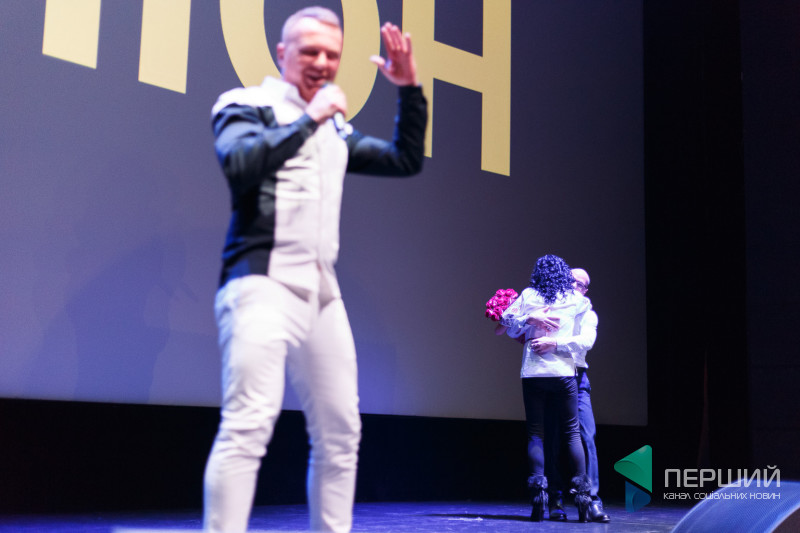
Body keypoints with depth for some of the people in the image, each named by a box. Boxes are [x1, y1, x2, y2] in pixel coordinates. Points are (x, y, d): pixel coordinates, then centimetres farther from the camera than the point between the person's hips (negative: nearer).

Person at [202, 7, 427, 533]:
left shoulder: (335, 130, 23)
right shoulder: (248, 106, 4)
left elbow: (406, 160, 26)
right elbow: (239, 162, -17)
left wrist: (410, 90, 16)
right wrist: (309, 119, -12)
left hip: (323, 291, 7)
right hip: (263, 283, -7)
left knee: (340, 432, 7)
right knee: (249, 425, -18)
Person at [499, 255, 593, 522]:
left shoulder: (528, 295, 3)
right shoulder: (576, 300, 7)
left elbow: (508, 322, -1)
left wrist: (529, 319, 11)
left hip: (533, 372, 0)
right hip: (564, 372, 0)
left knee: (535, 432, 3)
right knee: (572, 432, 5)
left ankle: (538, 490, -9)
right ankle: (581, 493, 0)